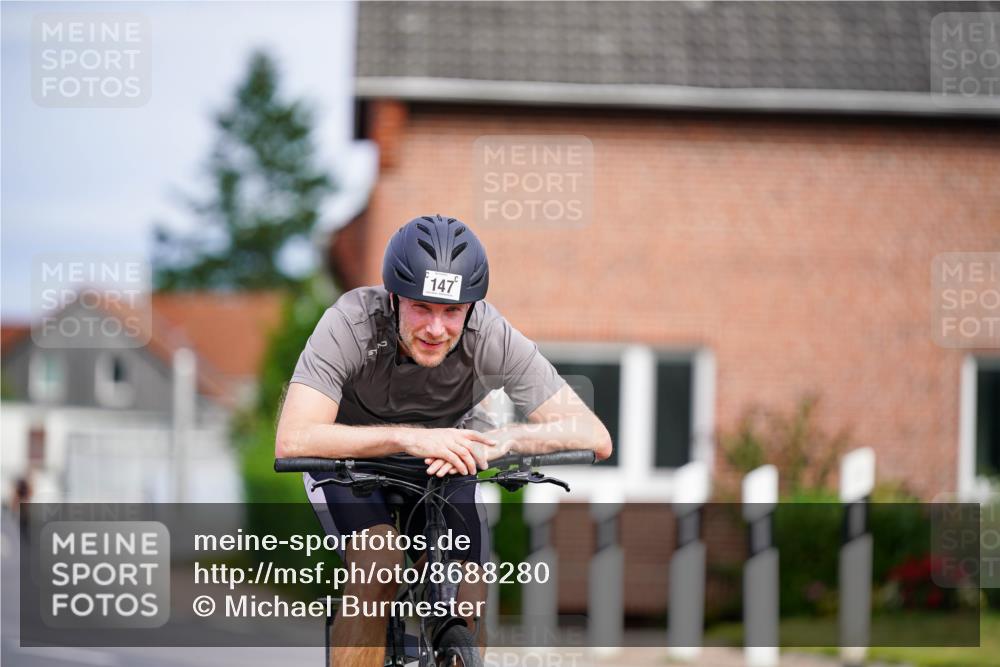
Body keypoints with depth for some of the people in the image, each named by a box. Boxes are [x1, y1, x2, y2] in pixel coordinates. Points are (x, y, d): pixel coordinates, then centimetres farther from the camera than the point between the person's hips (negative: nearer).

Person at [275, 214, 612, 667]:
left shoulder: (492, 338, -29)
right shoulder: (349, 325, -35)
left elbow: (595, 438, -31)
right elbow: (293, 440, -45)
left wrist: (499, 439, -49)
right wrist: (410, 439, -55)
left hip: (441, 463, 2)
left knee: (467, 605, -12)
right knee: (378, 564, -29)